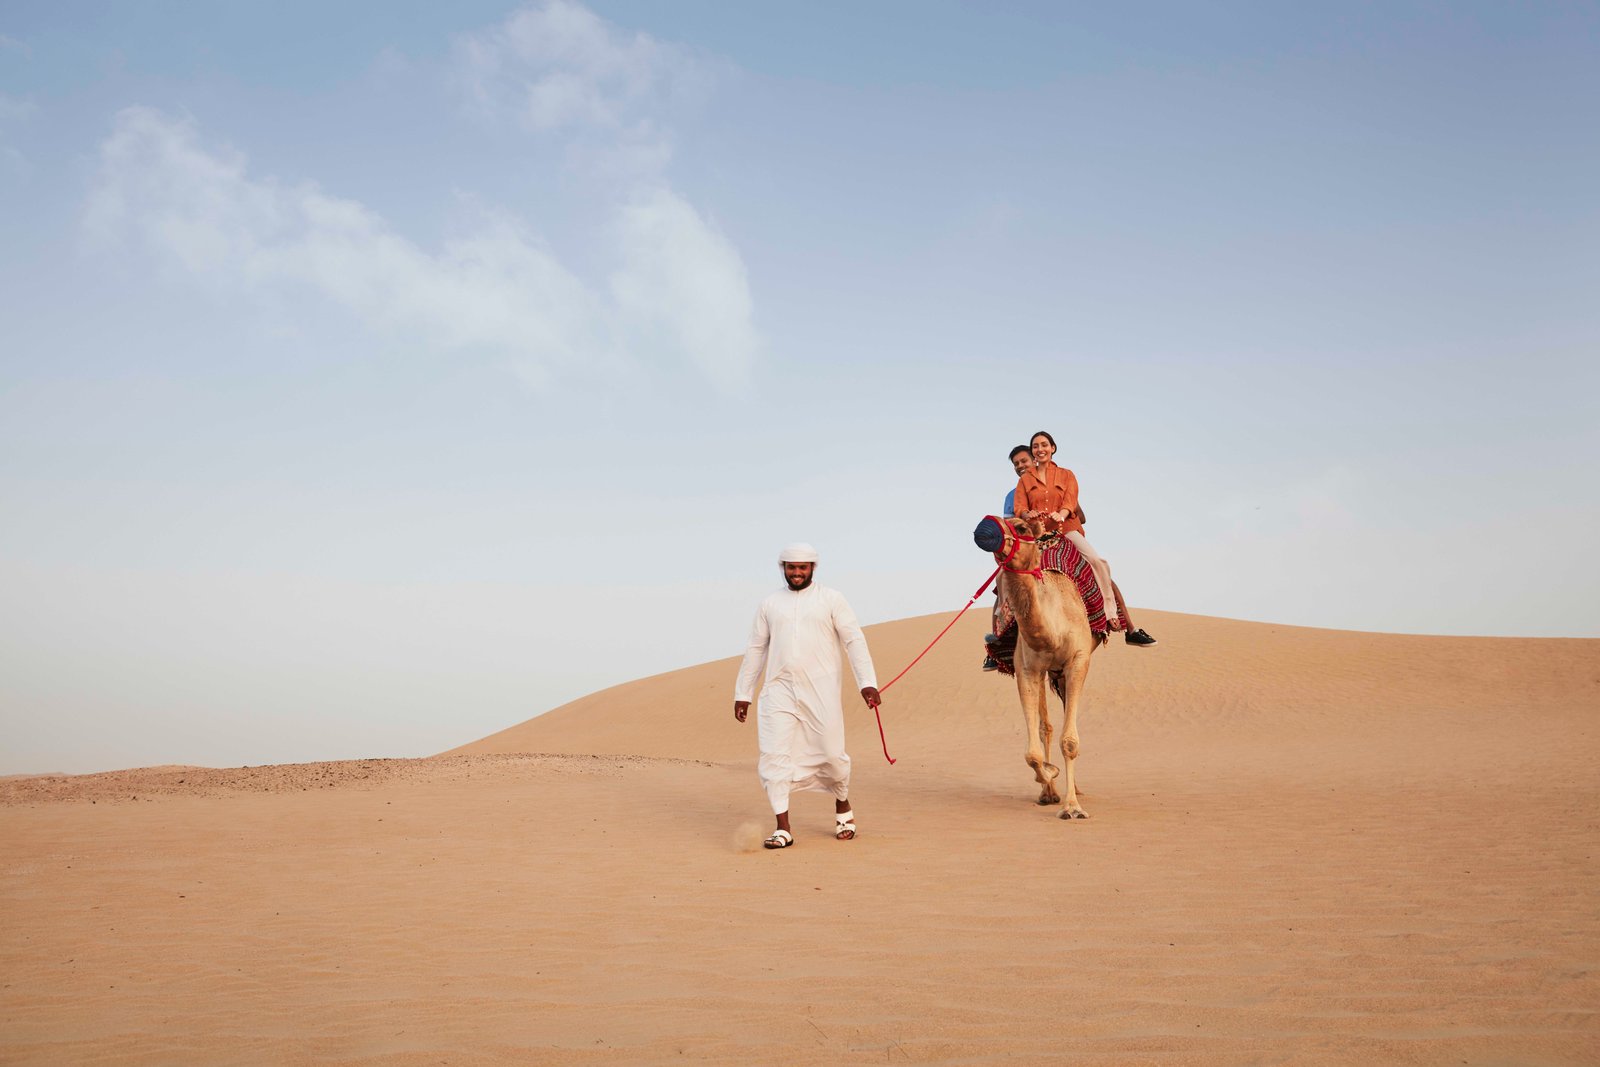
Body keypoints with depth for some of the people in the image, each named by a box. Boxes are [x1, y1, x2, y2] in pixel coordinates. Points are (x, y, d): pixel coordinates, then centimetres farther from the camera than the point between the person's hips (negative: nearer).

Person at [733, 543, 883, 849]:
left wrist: (867, 682, -12)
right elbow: (756, 649, 16)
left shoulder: (831, 599, 4)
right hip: (779, 691, 2)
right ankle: (783, 829, -3)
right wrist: (742, 694, 15)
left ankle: (843, 808, 29)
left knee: (832, 754, 1)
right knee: (774, 755, -8)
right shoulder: (770, 604, 12)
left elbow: (854, 640, -1)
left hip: (821, 692, -2)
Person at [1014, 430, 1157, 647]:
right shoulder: (1025, 480, 18)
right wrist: (1028, 514, -19)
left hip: (1066, 530, -1)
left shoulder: (1066, 475, 17)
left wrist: (1060, 514, -23)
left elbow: (1070, 502, 0)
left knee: (1098, 562, -24)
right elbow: (1019, 509, 5)